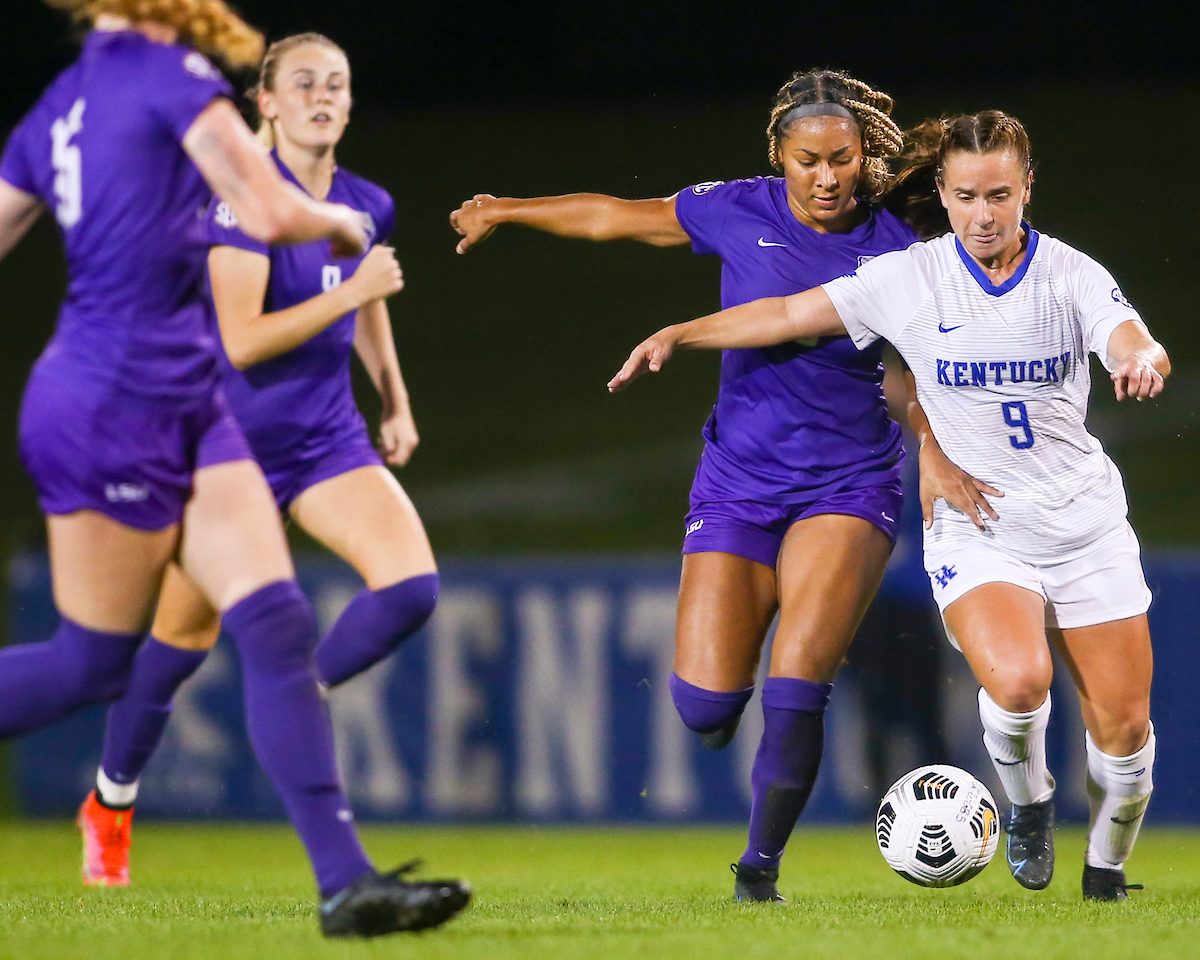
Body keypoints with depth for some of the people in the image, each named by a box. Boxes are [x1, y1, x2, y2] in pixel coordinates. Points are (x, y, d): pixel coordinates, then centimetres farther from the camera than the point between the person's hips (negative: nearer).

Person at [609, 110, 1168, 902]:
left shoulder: (1071, 274, -5)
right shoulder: (910, 279, -4)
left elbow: (1132, 343, -21)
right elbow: (791, 314, 1)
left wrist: (1143, 360, -45)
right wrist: (679, 334, -5)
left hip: (1087, 527, 1)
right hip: (976, 529, -1)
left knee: (1123, 726, 0)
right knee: (1018, 679, -29)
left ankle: (1107, 864, 30)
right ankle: (1028, 802, 5)